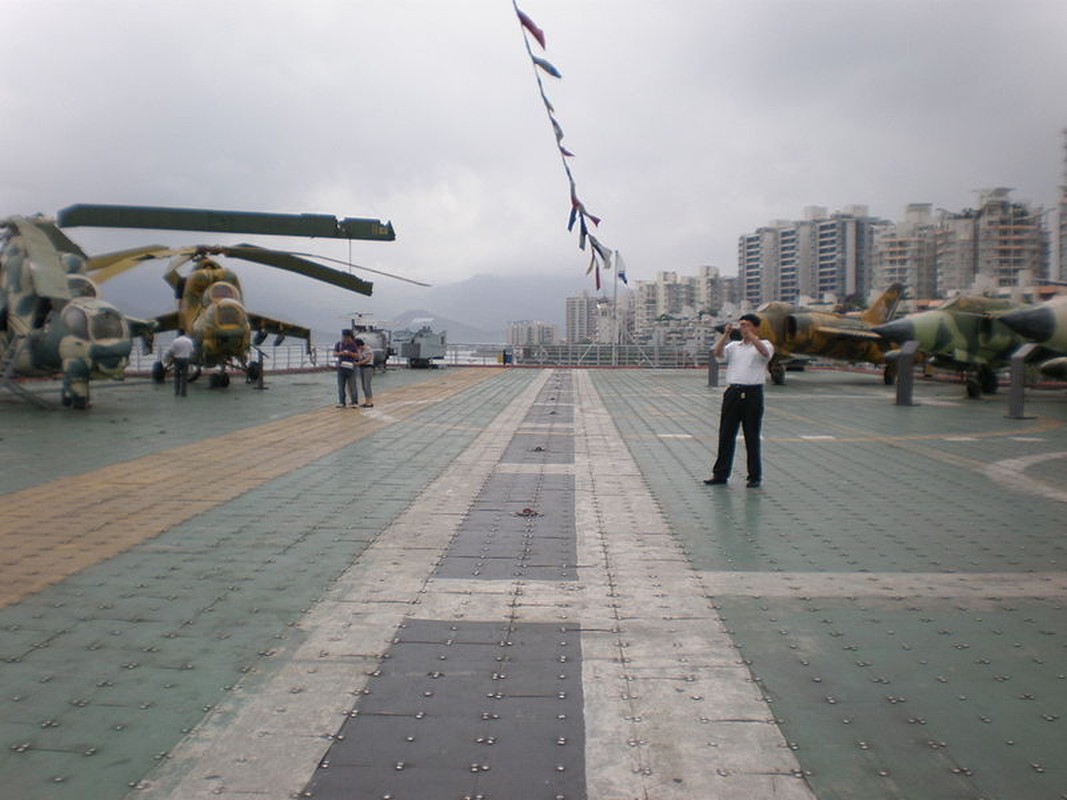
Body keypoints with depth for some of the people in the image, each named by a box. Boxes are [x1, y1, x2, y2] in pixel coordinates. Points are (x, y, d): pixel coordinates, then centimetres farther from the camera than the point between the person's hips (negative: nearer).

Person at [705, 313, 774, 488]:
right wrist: (726, 334, -9)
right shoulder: (734, 346, 14)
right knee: (726, 435, 5)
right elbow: (718, 353, -2)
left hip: (753, 393, -4)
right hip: (733, 392, 4)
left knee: (752, 437, 3)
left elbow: (765, 352, -19)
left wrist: (750, 335, -23)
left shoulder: (763, 344, 4)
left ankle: (755, 476, 13)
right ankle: (720, 474, 13)